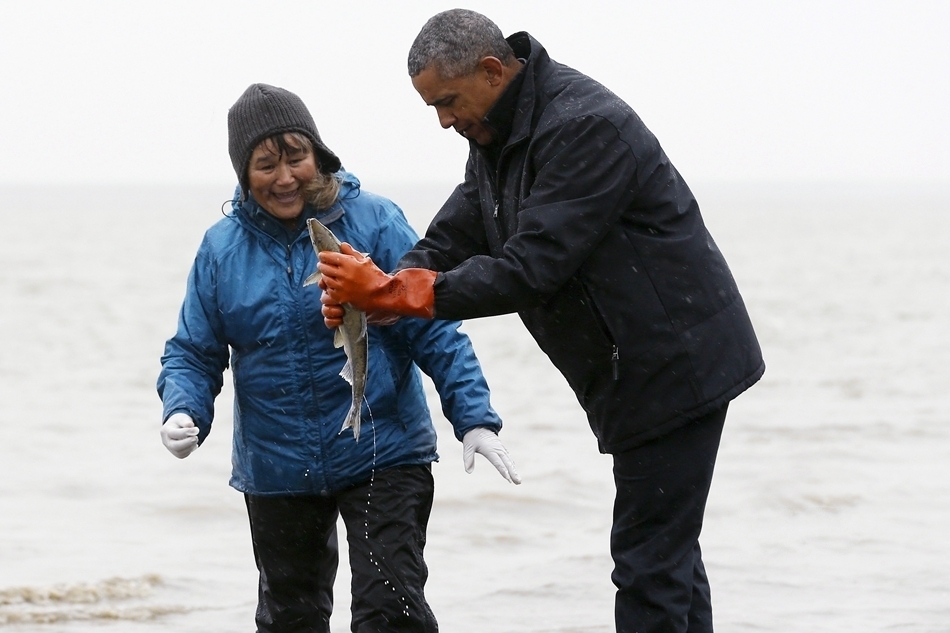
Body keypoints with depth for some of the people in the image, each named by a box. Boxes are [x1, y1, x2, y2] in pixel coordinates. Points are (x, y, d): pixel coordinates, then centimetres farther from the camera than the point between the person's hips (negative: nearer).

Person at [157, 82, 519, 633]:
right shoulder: (222, 248, 0)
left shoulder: (375, 222, -9)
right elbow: (194, 353, 5)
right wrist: (185, 414, -15)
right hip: (276, 472, 4)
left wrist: (475, 418, -16)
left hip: (381, 457, -4)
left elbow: (435, 332, -8)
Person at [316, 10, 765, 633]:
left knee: (649, 565, -11)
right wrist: (373, 291, -12)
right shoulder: (496, 137, 8)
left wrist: (388, 292, -27)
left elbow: (529, 269, -29)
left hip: (677, 365, -10)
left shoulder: (585, 127, -25)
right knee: (667, 555, 16)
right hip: (637, 371, 10)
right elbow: (450, 242, 8)